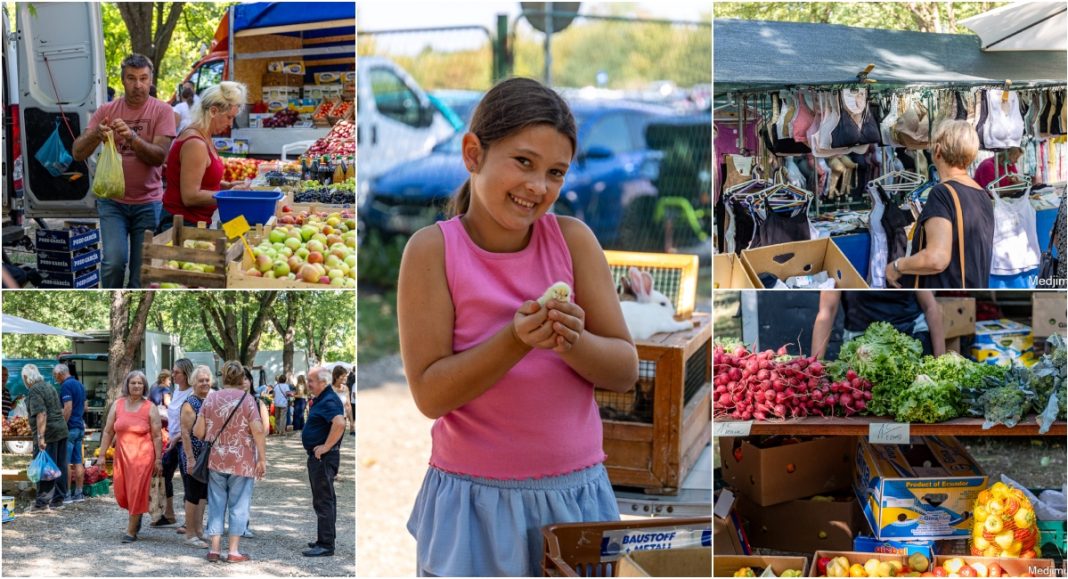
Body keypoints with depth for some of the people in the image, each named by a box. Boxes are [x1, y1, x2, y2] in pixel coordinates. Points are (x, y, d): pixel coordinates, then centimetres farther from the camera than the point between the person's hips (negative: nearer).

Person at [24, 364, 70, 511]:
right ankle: (58, 499, 17)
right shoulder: (49, 386, 15)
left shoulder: (34, 391, -12)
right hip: (62, 430, 9)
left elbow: (41, 414, -22)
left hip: (48, 433, -9)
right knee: (60, 466, 11)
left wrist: (40, 437, -24)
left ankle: (42, 501, -2)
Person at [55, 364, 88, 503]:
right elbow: (84, 407, 21)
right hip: (80, 427, 9)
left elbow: (68, 408, -20)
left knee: (65, 463, -5)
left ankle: (67, 494, -5)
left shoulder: (66, 386, -13)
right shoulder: (80, 385, 14)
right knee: (78, 462, 8)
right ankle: (79, 493, 9)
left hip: (69, 428, -9)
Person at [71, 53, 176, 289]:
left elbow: (160, 156, -14)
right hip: (113, 201, 1)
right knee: (114, 261, -15)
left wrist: (132, 137, -31)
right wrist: (96, 135, -25)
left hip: (147, 203, -1)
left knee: (142, 269, 3)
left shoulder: (162, 111, -3)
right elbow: (77, 153, -4)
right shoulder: (106, 111, 2)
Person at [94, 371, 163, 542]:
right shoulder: (118, 404, 5)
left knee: (136, 491, -2)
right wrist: (102, 455, 5)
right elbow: (108, 432, 8)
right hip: (121, 454, 3)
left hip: (142, 455, -3)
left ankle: (131, 531, 9)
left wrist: (158, 459, -5)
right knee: (121, 492, 6)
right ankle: (136, 515, 36)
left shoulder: (150, 408, -3)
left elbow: (157, 437, -2)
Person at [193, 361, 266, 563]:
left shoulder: (210, 399, 3)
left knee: (216, 503, 11)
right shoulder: (246, 399, -7)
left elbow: (198, 432, 2)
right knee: (238, 505, 5)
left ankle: (214, 549, 11)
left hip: (215, 461, 3)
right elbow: (257, 431, -13)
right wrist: (262, 459, -7)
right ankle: (233, 551, 5)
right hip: (242, 462, -3)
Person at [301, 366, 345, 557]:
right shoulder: (322, 399, 14)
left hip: (324, 457, -11)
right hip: (318, 457, 11)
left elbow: (339, 423, -36)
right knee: (325, 499, 17)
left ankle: (326, 545, -6)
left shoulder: (329, 401, -18)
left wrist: (326, 446, -28)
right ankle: (325, 540, 26)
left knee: (323, 500, -8)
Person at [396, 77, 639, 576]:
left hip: (576, 492, 2)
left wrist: (575, 343, -22)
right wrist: (515, 341, -25)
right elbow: (430, 394, -13)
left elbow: (626, 371, -2)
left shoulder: (573, 239, -3)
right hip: (475, 499, -2)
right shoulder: (433, 250, -9)